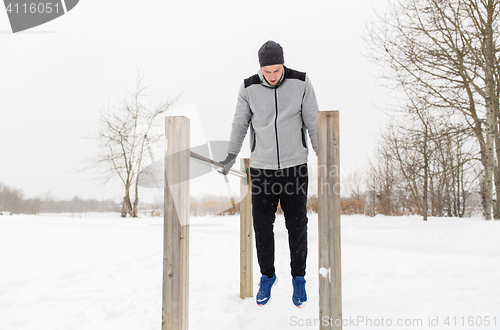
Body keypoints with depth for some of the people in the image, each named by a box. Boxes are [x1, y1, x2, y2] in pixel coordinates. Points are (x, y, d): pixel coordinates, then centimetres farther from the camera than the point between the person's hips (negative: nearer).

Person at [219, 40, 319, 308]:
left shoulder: (301, 83, -2)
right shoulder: (248, 88, -1)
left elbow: (313, 122, 5)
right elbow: (240, 123, 10)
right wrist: (231, 155, 10)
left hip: (295, 166, 0)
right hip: (261, 168, 1)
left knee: (297, 226, 2)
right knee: (262, 226, 3)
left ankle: (299, 278, 20)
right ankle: (267, 276, 23)